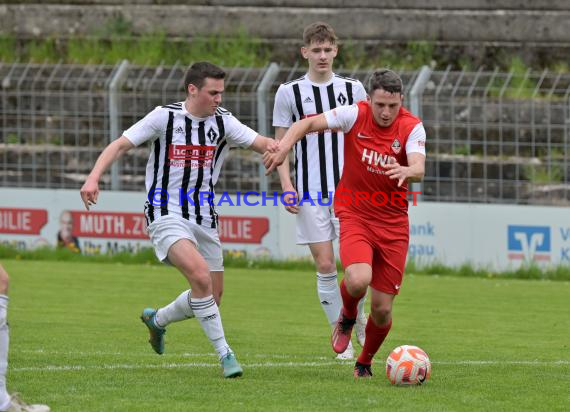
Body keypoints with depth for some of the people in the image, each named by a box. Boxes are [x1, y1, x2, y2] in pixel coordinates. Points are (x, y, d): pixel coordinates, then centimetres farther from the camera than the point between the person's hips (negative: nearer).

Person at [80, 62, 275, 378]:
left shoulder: (223, 121, 2)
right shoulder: (165, 117, -7)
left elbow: (263, 144, -6)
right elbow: (121, 145, -5)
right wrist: (94, 178, -19)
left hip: (204, 218, 5)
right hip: (167, 214, -5)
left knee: (212, 298, 7)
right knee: (200, 275, -27)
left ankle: (157, 319, 36)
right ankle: (225, 354, -18)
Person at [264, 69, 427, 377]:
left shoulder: (412, 128, -10)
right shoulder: (355, 115, -10)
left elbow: (419, 168, -25)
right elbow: (309, 123, -4)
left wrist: (407, 172, -49)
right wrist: (284, 146, -21)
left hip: (393, 222, 1)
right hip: (354, 214, -1)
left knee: (382, 309, 1)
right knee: (358, 280, -30)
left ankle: (365, 362, 30)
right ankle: (347, 316, 7)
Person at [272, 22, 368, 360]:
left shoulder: (353, 89, 7)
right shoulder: (289, 93, 3)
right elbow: (281, 144, 7)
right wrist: (286, 185, -4)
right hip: (310, 191, -1)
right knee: (325, 266, -2)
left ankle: (357, 318, 20)